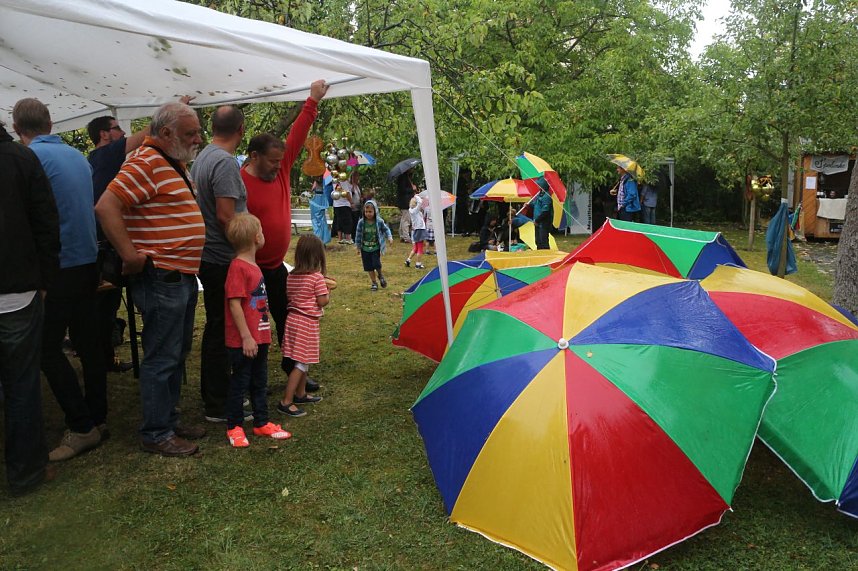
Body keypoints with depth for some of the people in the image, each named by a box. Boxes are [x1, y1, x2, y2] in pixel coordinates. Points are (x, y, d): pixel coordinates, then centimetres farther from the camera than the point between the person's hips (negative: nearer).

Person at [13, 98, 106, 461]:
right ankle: (98, 418, 20)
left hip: (59, 266, -7)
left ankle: (81, 428, 0)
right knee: (86, 341, 13)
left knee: (48, 349, -1)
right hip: (88, 261, 8)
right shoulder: (78, 156, 11)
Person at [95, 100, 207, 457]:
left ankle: (169, 421, 30)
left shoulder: (175, 163, 16)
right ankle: (155, 435, 11)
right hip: (162, 277, -10)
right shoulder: (146, 163, -15)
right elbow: (106, 206, -24)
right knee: (162, 358, -1)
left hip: (183, 276, 10)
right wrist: (131, 255, -22)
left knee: (177, 354, 17)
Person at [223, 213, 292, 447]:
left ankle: (261, 423, 29)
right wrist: (246, 337, -21)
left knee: (259, 382, 17)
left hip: (259, 338, 9)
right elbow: (234, 304, -21)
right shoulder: (238, 267, -18)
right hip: (242, 341, -9)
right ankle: (234, 427, 20)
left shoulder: (253, 266, 11)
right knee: (239, 382, 5)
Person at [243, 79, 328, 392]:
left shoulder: (280, 171, 4)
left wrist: (313, 100, 0)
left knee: (289, 319, 15)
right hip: (251, 271, -7)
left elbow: (297, 137, 3)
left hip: (276, 266, 7)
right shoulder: (240, 185, -17)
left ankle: (293, 367, 29)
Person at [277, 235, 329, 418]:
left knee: (303, 361, 20)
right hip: (308, 322, -7)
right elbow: (322, 302, -15)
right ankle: (286, 402, -2)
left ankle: (300, 394, 32)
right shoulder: (317, 277, -13)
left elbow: (290, 296, 11)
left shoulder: (292, 275, 6)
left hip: (292, 318, 7)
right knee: (302, 363, -2)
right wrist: (328, 292, 6)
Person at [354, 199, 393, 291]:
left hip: (376, 248, -2)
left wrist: (389, 237, -11)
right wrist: (358, 247, 5)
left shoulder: (379, 221, -9)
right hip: (365, 248, 2)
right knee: (369, 267, 7)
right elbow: (358, 234, 1)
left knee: (376, 264, -14)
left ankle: (380, 276, 19)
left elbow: (386, 229, 7)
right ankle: (374, 283, 24)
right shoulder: (361, 222, -8)